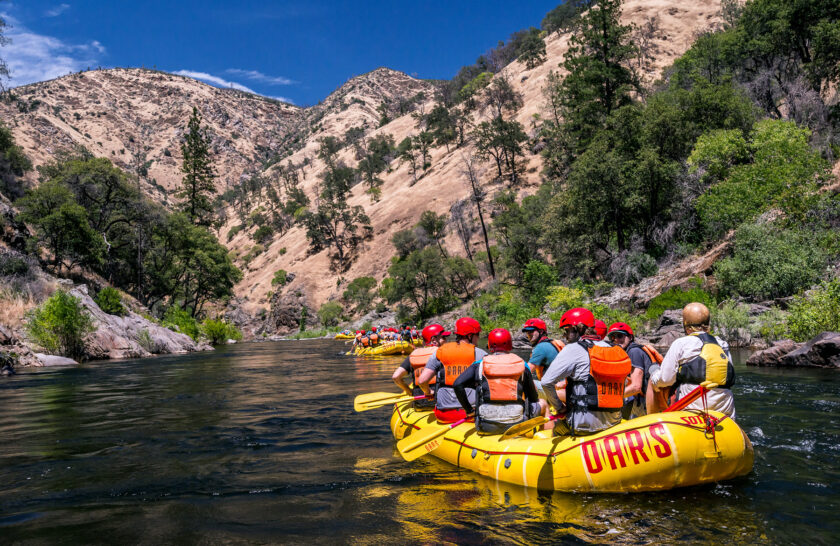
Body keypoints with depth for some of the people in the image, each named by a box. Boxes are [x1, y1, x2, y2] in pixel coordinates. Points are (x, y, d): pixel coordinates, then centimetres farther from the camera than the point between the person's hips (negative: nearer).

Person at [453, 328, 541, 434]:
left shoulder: (479, 365, 2)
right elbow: (534, 398, 11)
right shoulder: (522, 365, 4)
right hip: (516, 425, 0)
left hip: (487, 427, 1)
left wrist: (469, 410, 4)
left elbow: (457, 384, -6)